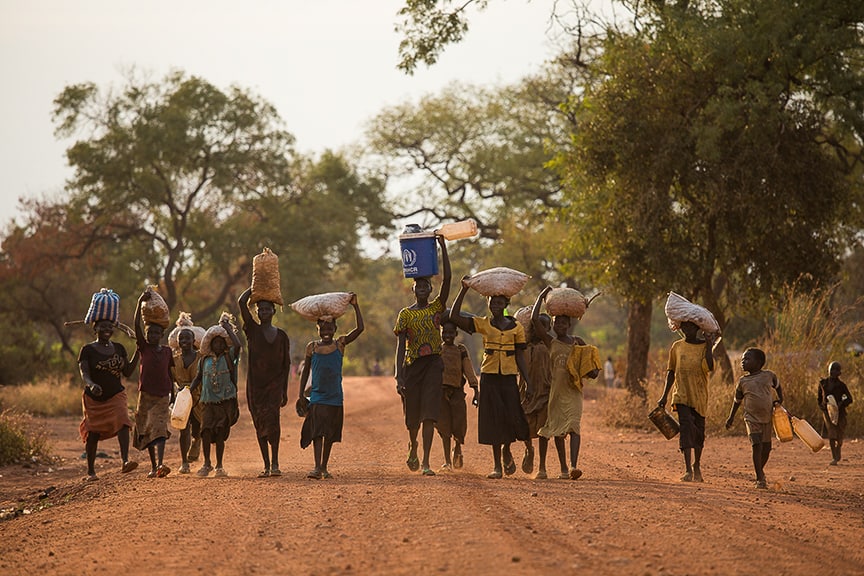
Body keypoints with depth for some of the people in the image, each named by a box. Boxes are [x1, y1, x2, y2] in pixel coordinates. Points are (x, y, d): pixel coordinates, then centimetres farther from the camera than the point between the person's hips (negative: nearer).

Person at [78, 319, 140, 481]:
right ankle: (90, 471, 18)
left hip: (116, 395, 2)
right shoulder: (87, 350, -3)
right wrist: (91, 384, -36)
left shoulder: (119, 348, 8)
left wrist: (138, 351, 2)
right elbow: (84, 373, -14)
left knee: (122, 422, -24)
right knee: (93, 433, 3)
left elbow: (128, 372, 8)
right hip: (94, 398, -1)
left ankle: (125, 461, -37)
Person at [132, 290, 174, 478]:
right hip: (146, 394, 0)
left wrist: (173, 395, 17)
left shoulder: (167, 352, 6)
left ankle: (160, 464, -29)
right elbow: (137, 326, -13)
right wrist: (140, 302, -23)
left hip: (163, 396, 0)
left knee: (159, 429, -14)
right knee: (146, 430, 6)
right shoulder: (144, 348, 0)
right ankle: (153, 466, 18)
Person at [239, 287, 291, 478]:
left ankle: (275, 463, -19)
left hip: (275, 383, -1)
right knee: (260, 423, 3)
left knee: (272, 417, -19)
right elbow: (242, 302, -6)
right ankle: (266, 465, 10)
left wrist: (285, 390, 9)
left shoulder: (281, 335, 9)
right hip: (255, 384, 1)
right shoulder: (252, 330, 5)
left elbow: (286, 363, 12)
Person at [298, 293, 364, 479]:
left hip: (335, 397, 1)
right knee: (317, 431, -12)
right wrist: (301, 394, 5)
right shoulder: (312, 347, 2)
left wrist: (355, 306, -12)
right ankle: (317, 467, -18)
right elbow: (306, 371, 9)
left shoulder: (340, 344, 1)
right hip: (317, 396, -1)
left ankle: (324, 467, 18)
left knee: (330, 433, 8)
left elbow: (360, 328, -8)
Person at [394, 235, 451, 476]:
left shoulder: (437, 308, 6)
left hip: (433, 365, 0)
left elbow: (447, 278, -5)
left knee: (429, 414, -9)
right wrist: (399, 376, -12)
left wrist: (443, 246, -9)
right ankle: (413, 446, 41)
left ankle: (426, 463, -11)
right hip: (412, 366, 0)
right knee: (412, 415, 8)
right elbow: (400, 346, -2)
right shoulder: (405, 314, 2)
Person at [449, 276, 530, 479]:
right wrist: (464, 289, -10)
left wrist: (528, 382, 0)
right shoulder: (483, 324, 4)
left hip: (509, 377, 0)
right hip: (489, 377, 0)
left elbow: (520, 357, 6)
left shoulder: (516, 327, 5)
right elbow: (454, 317, -6)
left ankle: (507, 450, 23)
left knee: (512, 418, -9)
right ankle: (497, 466, 7)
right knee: (493, 419, -1)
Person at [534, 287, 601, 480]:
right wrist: (541, 296, 4)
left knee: (574, 426, -15)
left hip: (573, 390, -1)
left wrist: (594, 370, -2)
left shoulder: (577, 342, 10)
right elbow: (534, 320, -3)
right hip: (557, 389, 1)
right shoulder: (551, 343, 6)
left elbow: (590, 358, 20)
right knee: (557, 429, 4)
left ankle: (573, 466, -26)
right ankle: (563, 468, 13)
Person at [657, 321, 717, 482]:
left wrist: (709, 346, -17)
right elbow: (671, 372, 13)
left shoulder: (705, 346, 1)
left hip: (700, 396, 0)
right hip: (681, 395, 0)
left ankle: (697, 465, 30)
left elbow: (710, 367, -16)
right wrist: (664, 396, 10)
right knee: (686, 428, -16)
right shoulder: (677, 347, 6)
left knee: (699, 432, 7)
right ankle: (688, 470, -19)